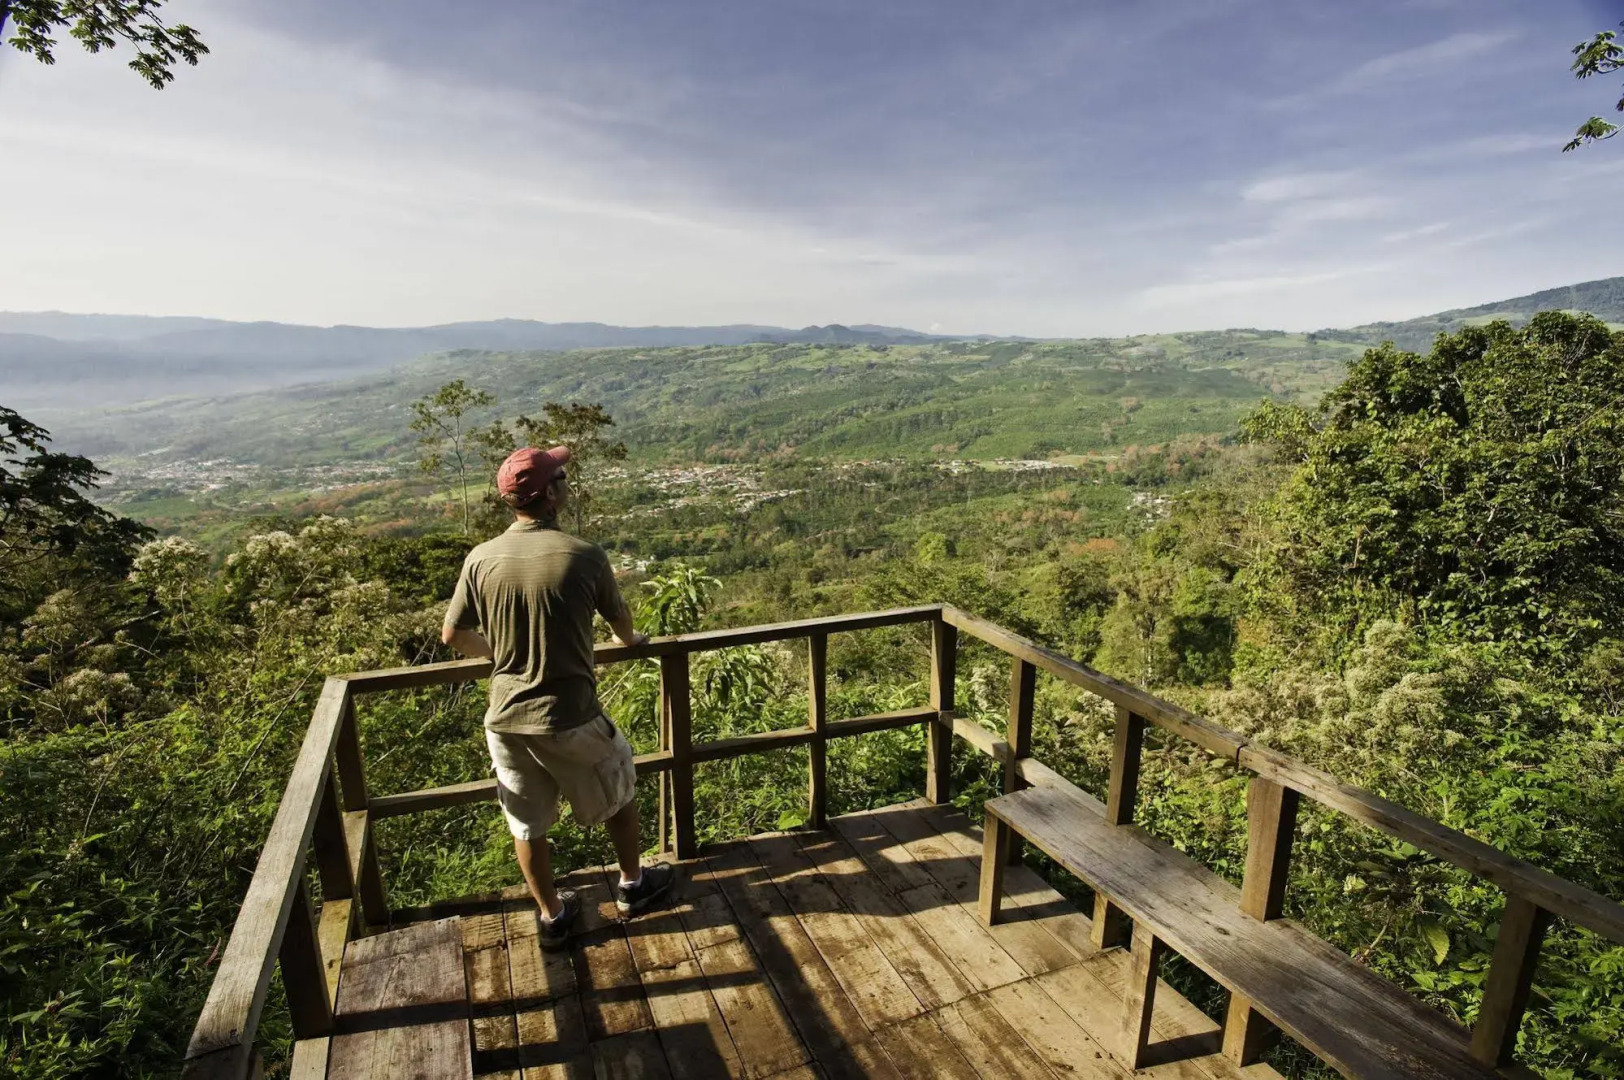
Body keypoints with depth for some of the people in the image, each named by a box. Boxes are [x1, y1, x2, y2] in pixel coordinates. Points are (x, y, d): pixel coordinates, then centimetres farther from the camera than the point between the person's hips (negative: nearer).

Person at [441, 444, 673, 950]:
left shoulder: (481, 559, -7)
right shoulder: (584, 556, -15)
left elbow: (453, 635, 3)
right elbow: (621, 622, 1)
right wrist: (632, 640, 25)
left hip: (506, 718, 3)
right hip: (571, 717, -3)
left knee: (527, 823, 21)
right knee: (617, 795, 23)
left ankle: (552, 915, 38)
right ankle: (633, 885, 41)